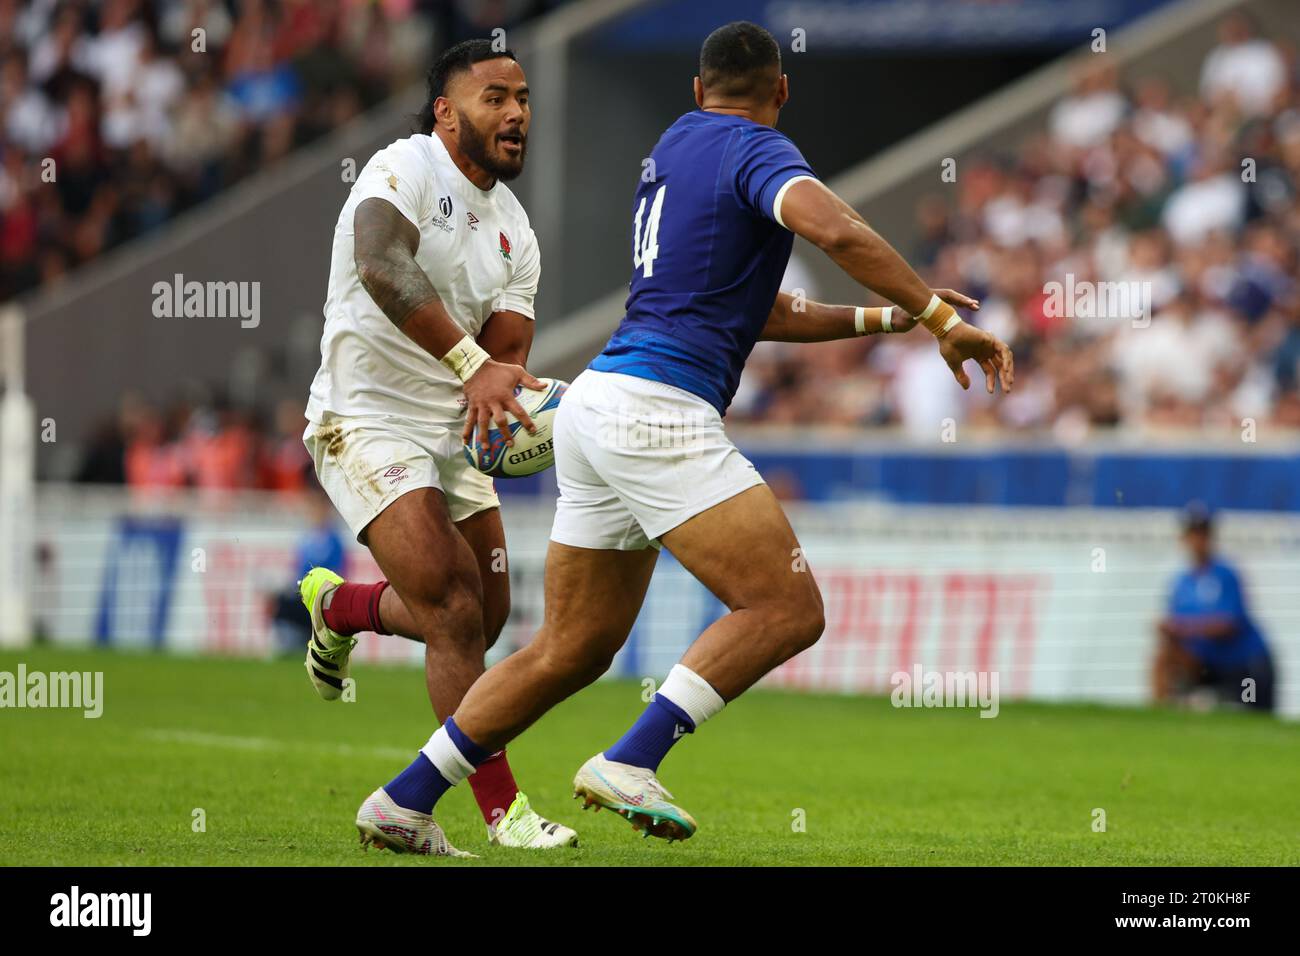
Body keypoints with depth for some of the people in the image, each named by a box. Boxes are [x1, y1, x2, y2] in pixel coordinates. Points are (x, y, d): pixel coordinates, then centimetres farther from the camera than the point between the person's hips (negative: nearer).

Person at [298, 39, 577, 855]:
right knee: (456, 613, -17)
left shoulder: (514, 231, 9)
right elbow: (382, 267, -33)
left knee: (484, 615, 12)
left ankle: (337, 606, 41)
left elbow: (506, 348, 3)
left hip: (454, 432, 8)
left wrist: (512, 387, -23)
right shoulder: (404, 170, -14)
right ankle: (501, 808, -11)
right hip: (367, 422, -8)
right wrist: (473, 364, -42)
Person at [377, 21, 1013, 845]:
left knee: (571, 651, 13)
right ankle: (629, 764, -21)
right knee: (788, 608, -12)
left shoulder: (676, 146, 23)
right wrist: (942, 320, -19)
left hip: (596, 405, 9)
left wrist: (882, 318, 27)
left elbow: (752, 309, 30)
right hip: (656, 412, -9)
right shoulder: (756, 152, -4)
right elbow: (838, 231, -25)